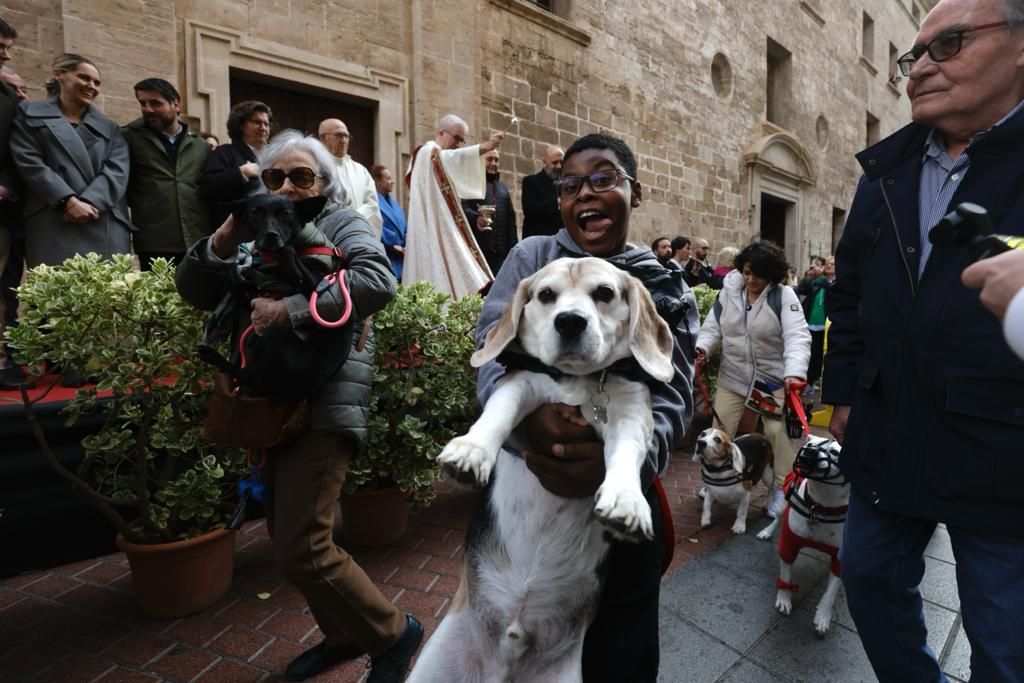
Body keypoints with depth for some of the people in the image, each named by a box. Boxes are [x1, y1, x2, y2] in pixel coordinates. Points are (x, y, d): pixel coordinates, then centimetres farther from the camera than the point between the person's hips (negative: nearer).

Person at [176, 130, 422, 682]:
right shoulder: (256, 234, 17)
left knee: (301, 547, -9)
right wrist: (223, 240, -7)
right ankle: (343, 634, 36)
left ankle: (393, 633, 13)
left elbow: (378, 281, -21)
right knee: (285, 533, 16)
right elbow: (193, 293, 10)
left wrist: (293, 309, -27)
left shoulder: (342, 225, 0)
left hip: (323, 403, -7)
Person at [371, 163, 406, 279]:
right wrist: (392, 245, -14)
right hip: (384, 256, -8)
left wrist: (405, 246, 4)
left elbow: (402, 226, 19)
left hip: (399, 256, 8)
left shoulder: (393, 202, 18)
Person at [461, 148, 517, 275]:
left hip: (500, 249, 5)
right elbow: (462, 207, -8)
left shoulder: (503, 187, 25)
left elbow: (510, 217, 23)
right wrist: (475, 218, -29)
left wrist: (513, 246, 14)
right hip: (477, 247, -5)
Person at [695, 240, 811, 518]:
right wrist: (702, 349, -20)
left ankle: (783, 488, 15)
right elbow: (713, 328, 2)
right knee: (721, 431, 8)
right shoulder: (728, 291, -2)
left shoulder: (784, 296, -14)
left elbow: (797, 337, -25)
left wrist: (794, 373, -41)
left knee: (779, 432, 0)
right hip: (733, 376, 4)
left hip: (774, 377, -3)